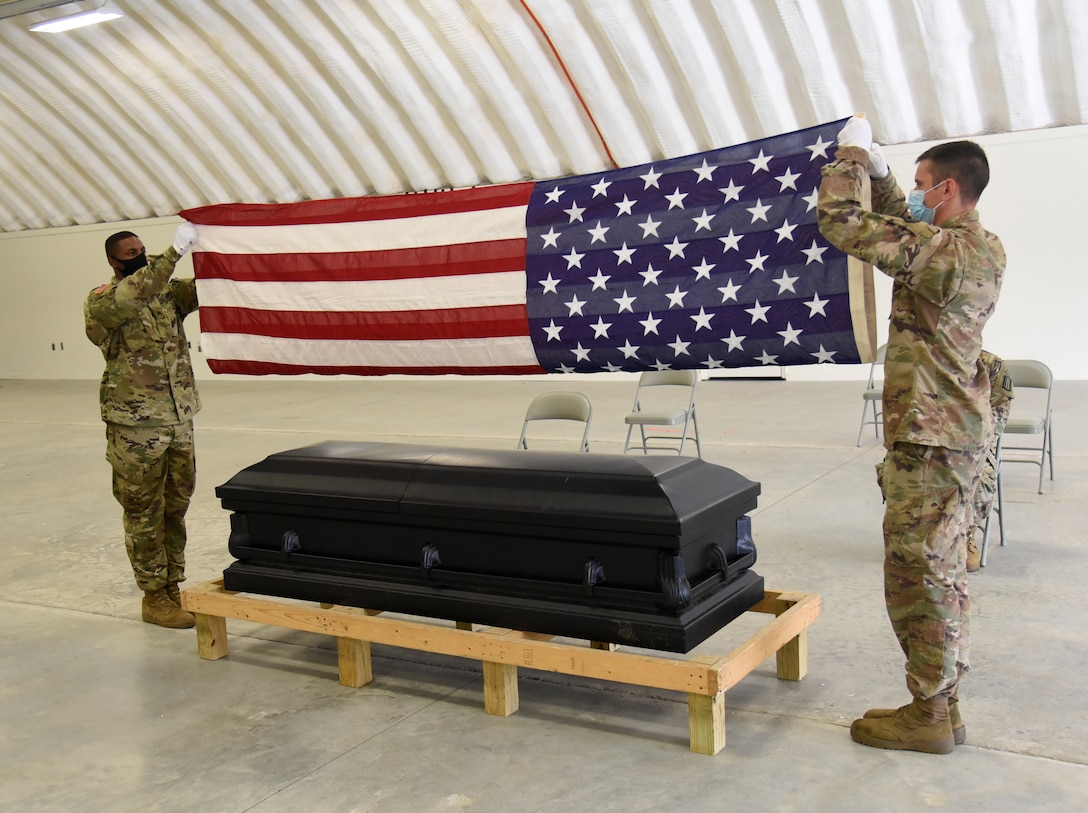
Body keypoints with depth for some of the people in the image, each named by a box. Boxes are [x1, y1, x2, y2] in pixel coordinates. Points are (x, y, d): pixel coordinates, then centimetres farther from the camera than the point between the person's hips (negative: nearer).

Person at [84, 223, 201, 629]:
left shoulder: (167, 291, 11)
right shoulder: (99, 301, -7)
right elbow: (131, 295, -28)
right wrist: (175, 250, -31)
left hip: (179, 421, 6)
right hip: (136, 427, -6)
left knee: (176, 508, 13)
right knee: (144, 514, 4)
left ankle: (172, 587, 26)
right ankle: (154, 598, 14)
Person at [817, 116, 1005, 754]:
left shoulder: (938, 248, -19)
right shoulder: (987, 249, 10)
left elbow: (841, 223, -20)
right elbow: (907, 228, 27)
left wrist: (852, 156, -6)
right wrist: (879, 173, 17)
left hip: (928, 435, -10)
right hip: (961, 429, 10)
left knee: (917, 571, -1)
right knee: (944, 570, 16)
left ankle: (929, 715, 10)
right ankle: (944, 704, 28)